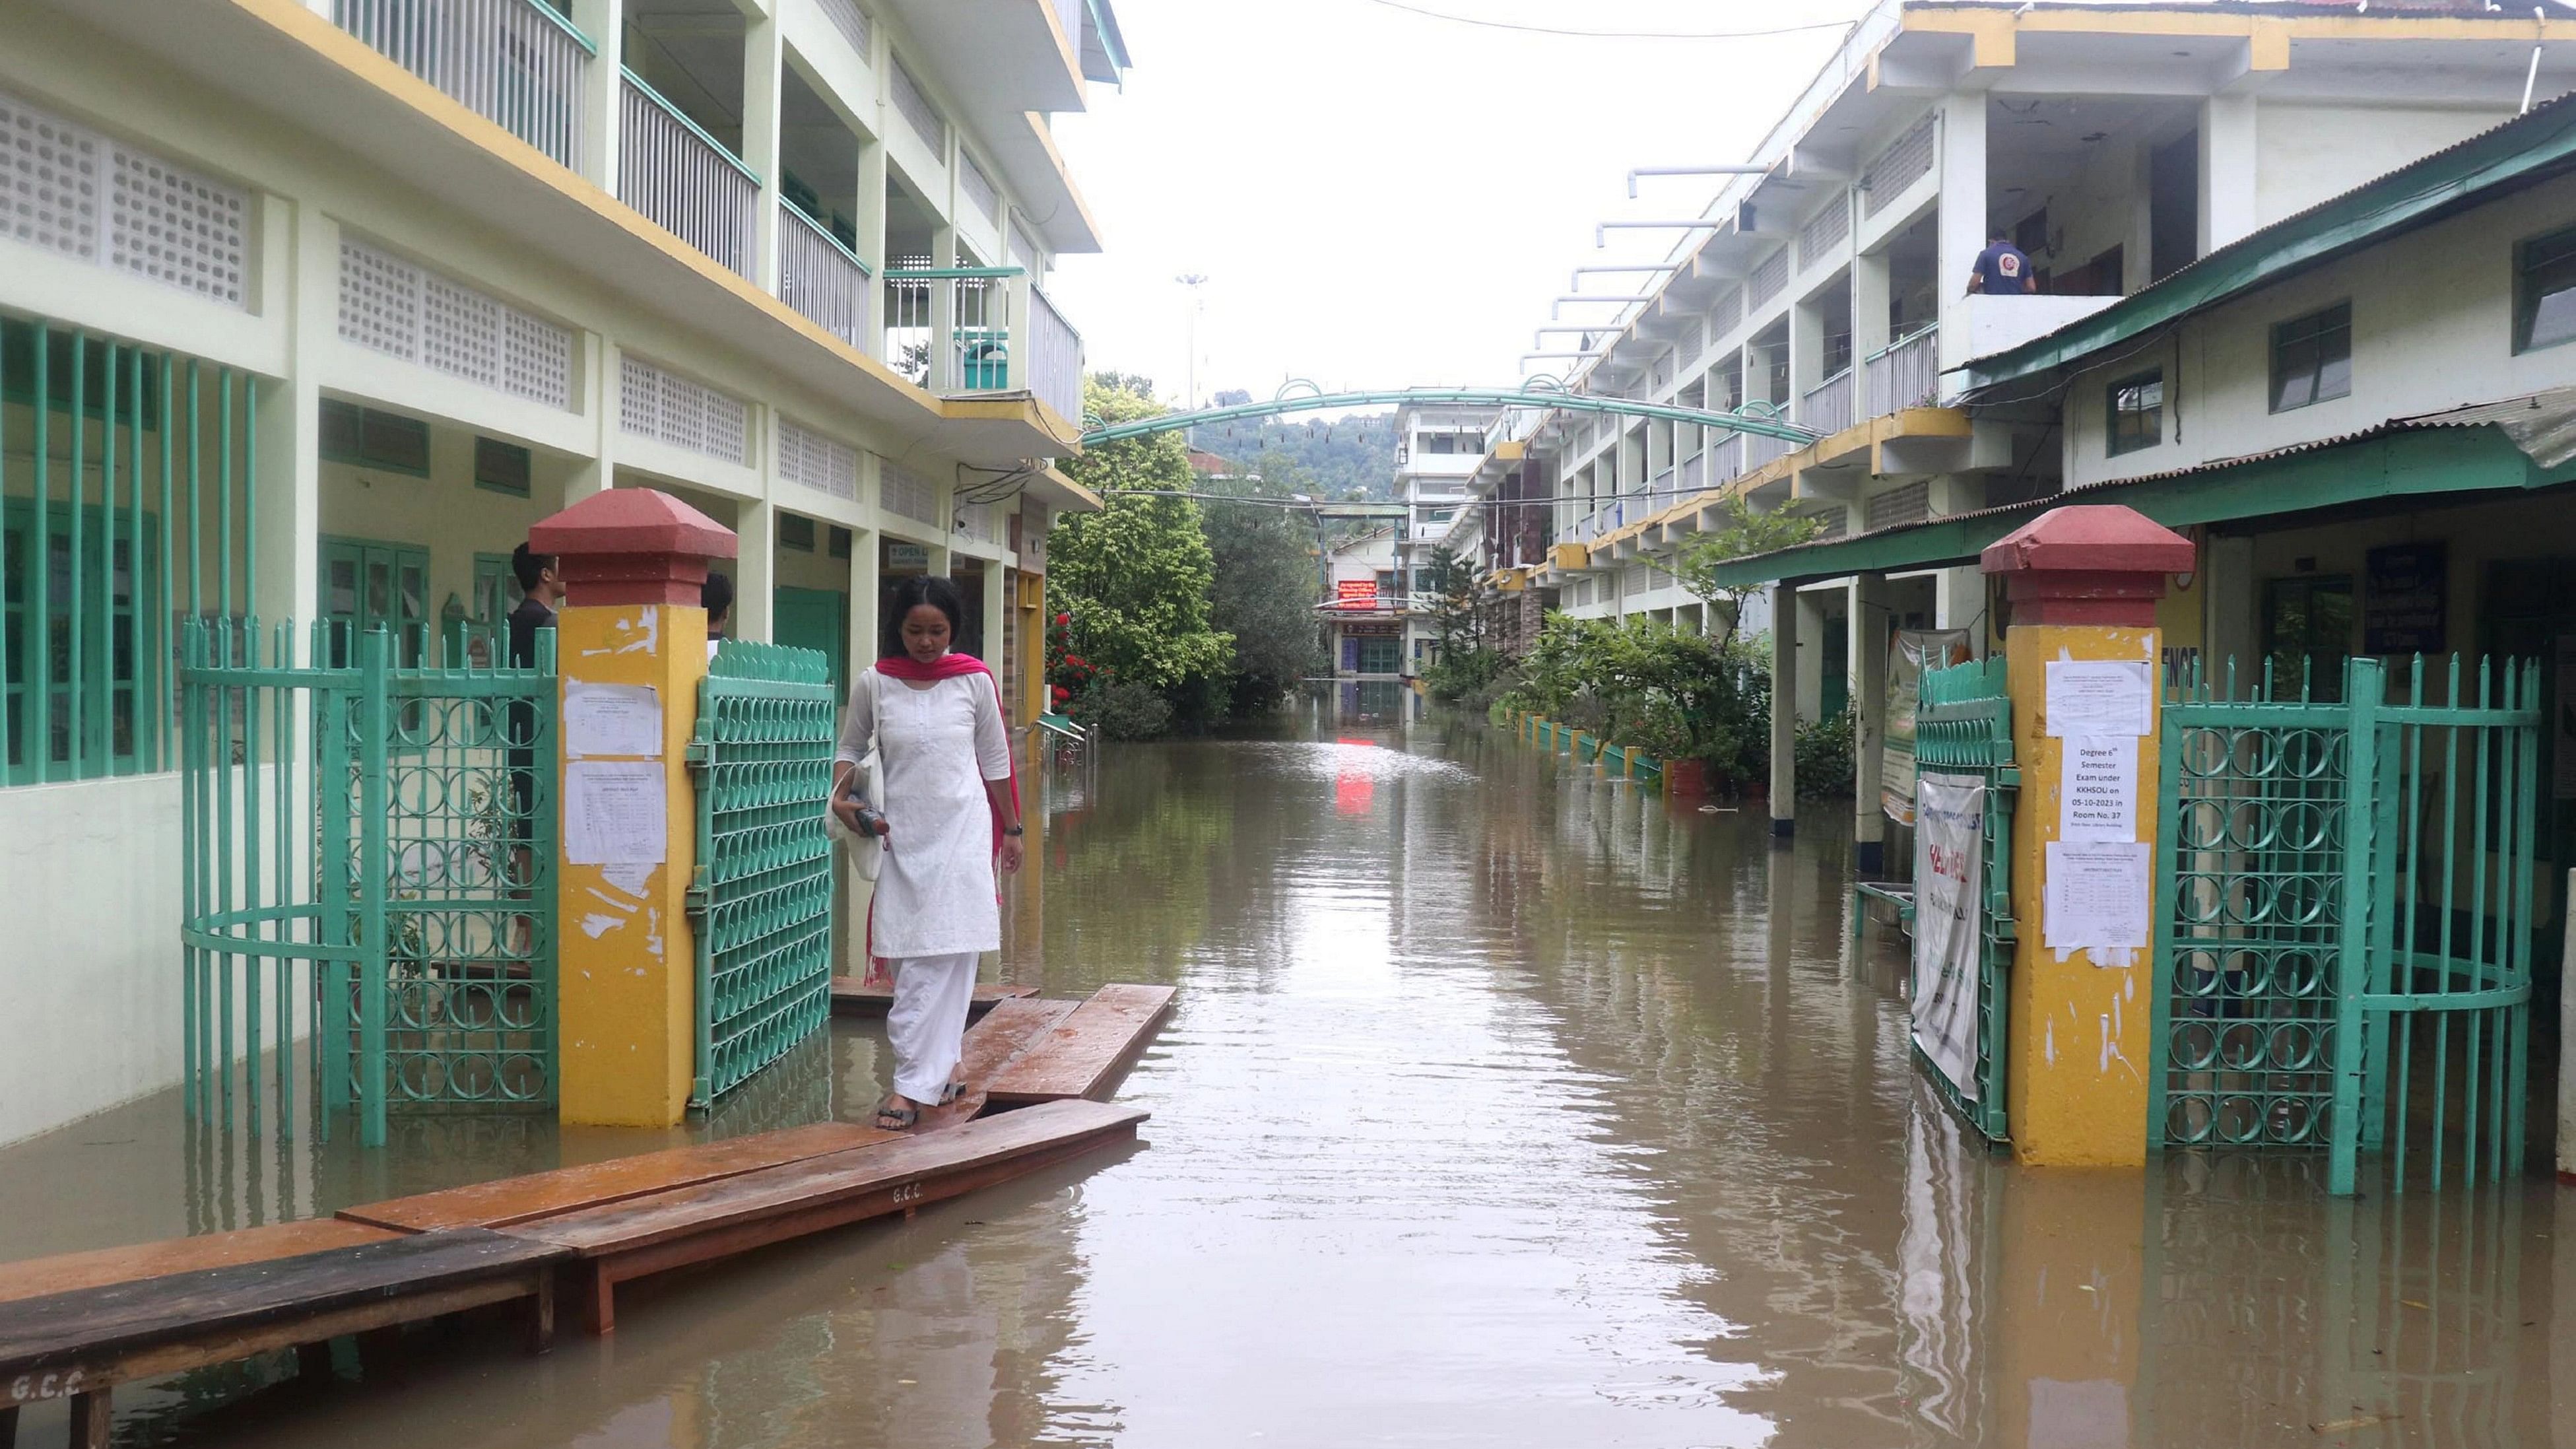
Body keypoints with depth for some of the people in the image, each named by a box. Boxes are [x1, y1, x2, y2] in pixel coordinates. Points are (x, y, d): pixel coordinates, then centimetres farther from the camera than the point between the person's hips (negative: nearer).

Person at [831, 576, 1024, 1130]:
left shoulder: (975, 681, 0)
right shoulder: (875, 683, 1)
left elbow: (996, 760, 10)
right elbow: (851, 747, 15)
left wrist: (1011, 829, 15)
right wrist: (840, 796, -4)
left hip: (961, 831, -2)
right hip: (900, 831, 2)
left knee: (944, 955, -9)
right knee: (907, 956, 4)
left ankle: (914, 1085, -10)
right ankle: (942, 1067, 19)